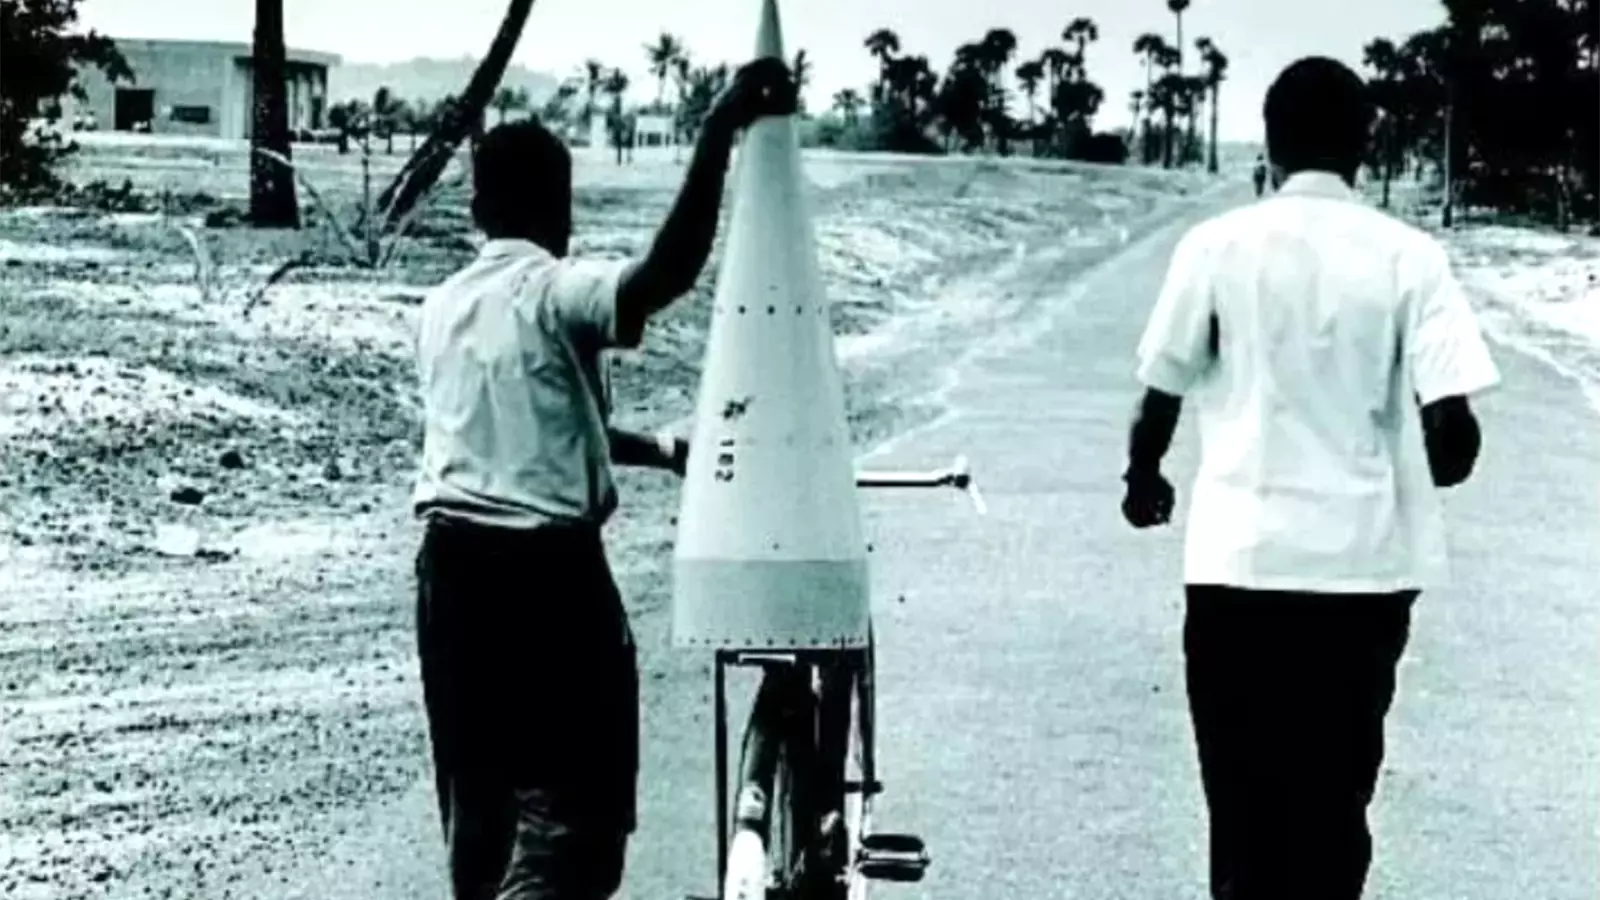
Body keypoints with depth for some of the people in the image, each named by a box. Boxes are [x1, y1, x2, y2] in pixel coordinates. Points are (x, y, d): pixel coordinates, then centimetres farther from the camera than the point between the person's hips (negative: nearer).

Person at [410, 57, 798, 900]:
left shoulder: (442, 306, 12)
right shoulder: (556, 290, -10)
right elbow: (666, 272, -31)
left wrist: (658, 448, 29)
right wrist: (720, 129, -33)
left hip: (450, 562, 7)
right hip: (548, 566, -7)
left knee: (478, 793, 17)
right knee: (577, 805, 0)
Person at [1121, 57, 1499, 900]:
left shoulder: (1216, 244, -3)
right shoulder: (1409, 255, -3)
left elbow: (1161, 391, 3)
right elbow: (1453, 428, -8)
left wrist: (1143, 479, 24)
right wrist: (1422, 477, 15)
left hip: (1241, 559, -1)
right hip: (1366, 561, 1)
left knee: (1244, 792, 9)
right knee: (1334, 793, 13)